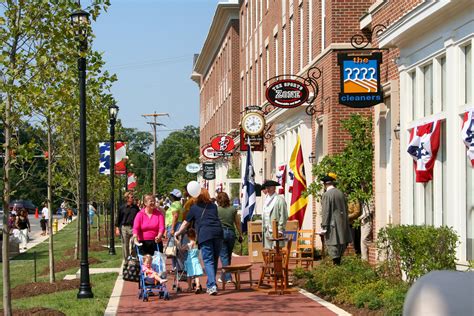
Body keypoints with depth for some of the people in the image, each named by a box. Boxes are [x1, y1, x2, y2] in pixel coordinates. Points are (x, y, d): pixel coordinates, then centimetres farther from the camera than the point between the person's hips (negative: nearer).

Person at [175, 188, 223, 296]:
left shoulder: (194, 208, 13)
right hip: (218, 232, 3)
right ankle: (210, 284, 20)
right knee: (215, 260, 13)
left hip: (204, 234, -3)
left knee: (208, 261, -5)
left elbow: (185, 223, 21)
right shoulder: (213, 206, 21)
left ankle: (212, 285, -18)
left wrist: (177, 233, 35)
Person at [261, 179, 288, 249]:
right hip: (267, 231, 8)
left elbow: (283, 216, -11)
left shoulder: (280, 200, -8)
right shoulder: (266, 199, 16)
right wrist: (263, 228, 15)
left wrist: (280, 230, -15)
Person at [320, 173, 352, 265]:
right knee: (341, 243, 15)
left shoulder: (326, 195, -12)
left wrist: (324, 226, -11)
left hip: (332, 224, -6)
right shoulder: (341, 193, 8)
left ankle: (336, 262, -6)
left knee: (332, 244, -2)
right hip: (342, 223, 7)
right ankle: (338, 260, 22)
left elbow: (325, 212, -14)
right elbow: (345, 209, 13)